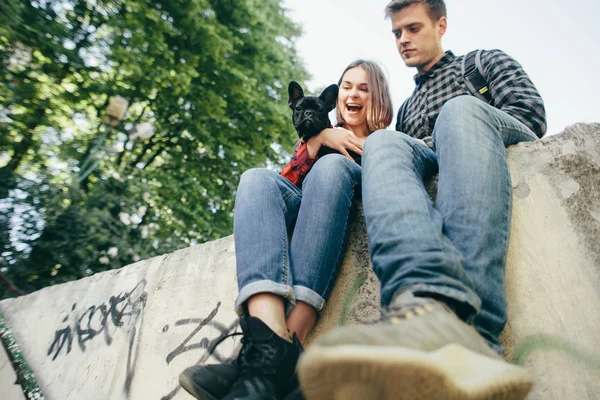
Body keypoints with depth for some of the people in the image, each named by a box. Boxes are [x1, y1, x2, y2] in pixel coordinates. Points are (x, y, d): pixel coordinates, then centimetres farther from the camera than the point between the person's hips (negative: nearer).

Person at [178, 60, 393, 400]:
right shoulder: (322, 137, 30)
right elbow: (286, 185, 13)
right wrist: (316, 139, 1)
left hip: (357, 222, -2)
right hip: (302, 215, 2)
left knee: (332, 166, -32)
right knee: (257, 177, -26)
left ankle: (278, 349, -47)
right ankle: (272, 338, -51)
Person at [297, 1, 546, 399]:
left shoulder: (485, 61, 26)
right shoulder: (408, 106, 37)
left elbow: (532, 112, 8)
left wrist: (434, 142, 0)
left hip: (505, 151, -2)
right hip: (431, 173, 2)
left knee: (458, 110, -32)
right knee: (383, 142, -26)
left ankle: (471, 329, -55)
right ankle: (431, 313, -58)